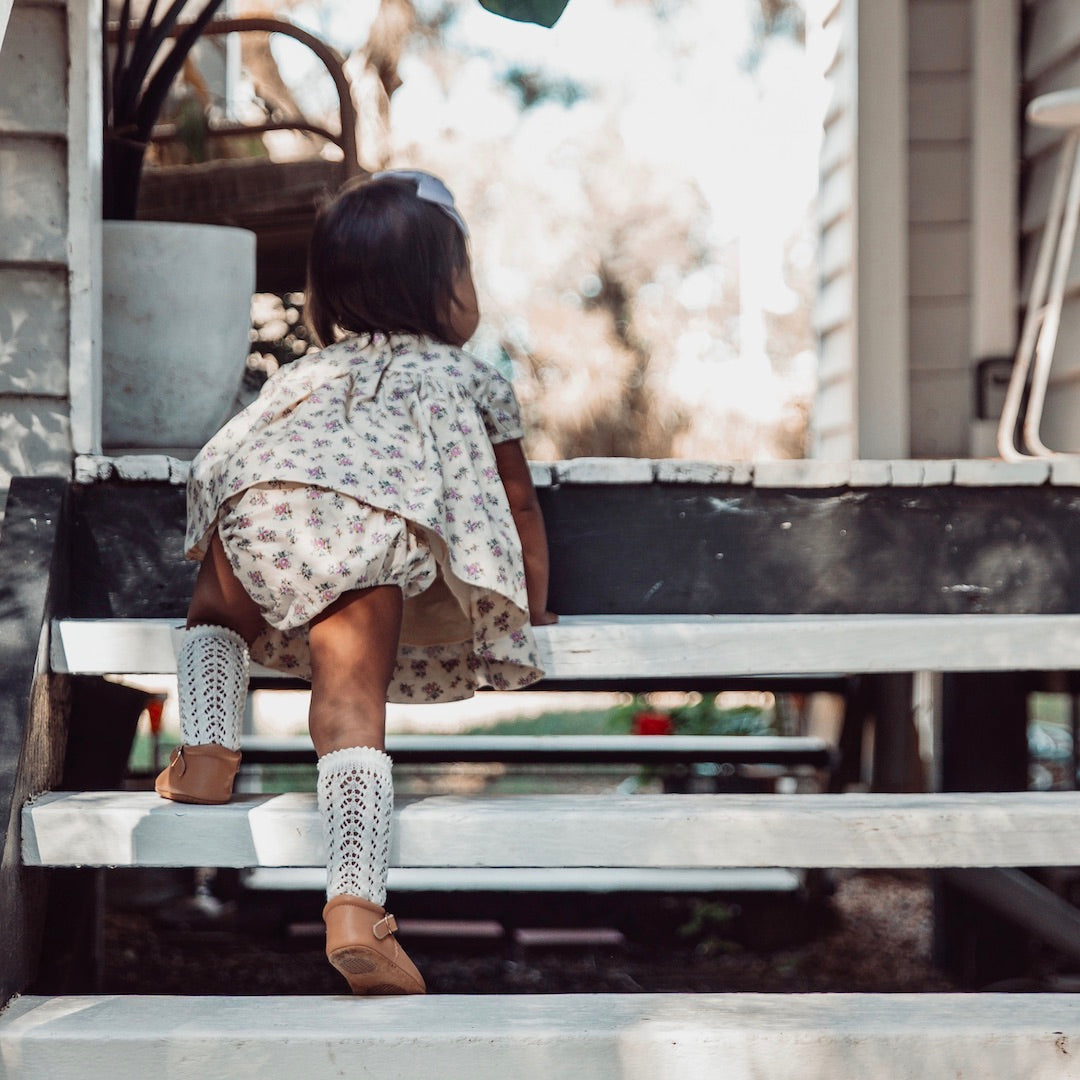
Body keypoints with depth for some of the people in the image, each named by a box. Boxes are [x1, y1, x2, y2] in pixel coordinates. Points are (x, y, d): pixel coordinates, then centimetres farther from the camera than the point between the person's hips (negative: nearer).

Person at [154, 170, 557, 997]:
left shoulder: (311, 372, 42)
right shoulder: (473, 383, 33)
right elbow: (519, 507, 38)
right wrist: (531, 612, 51)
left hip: (254, 504, 3)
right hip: (376, 534, -3)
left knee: (218, 612, 32)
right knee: (353, 708, -10)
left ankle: (208, 751, 9)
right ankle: (355, 908, -27)